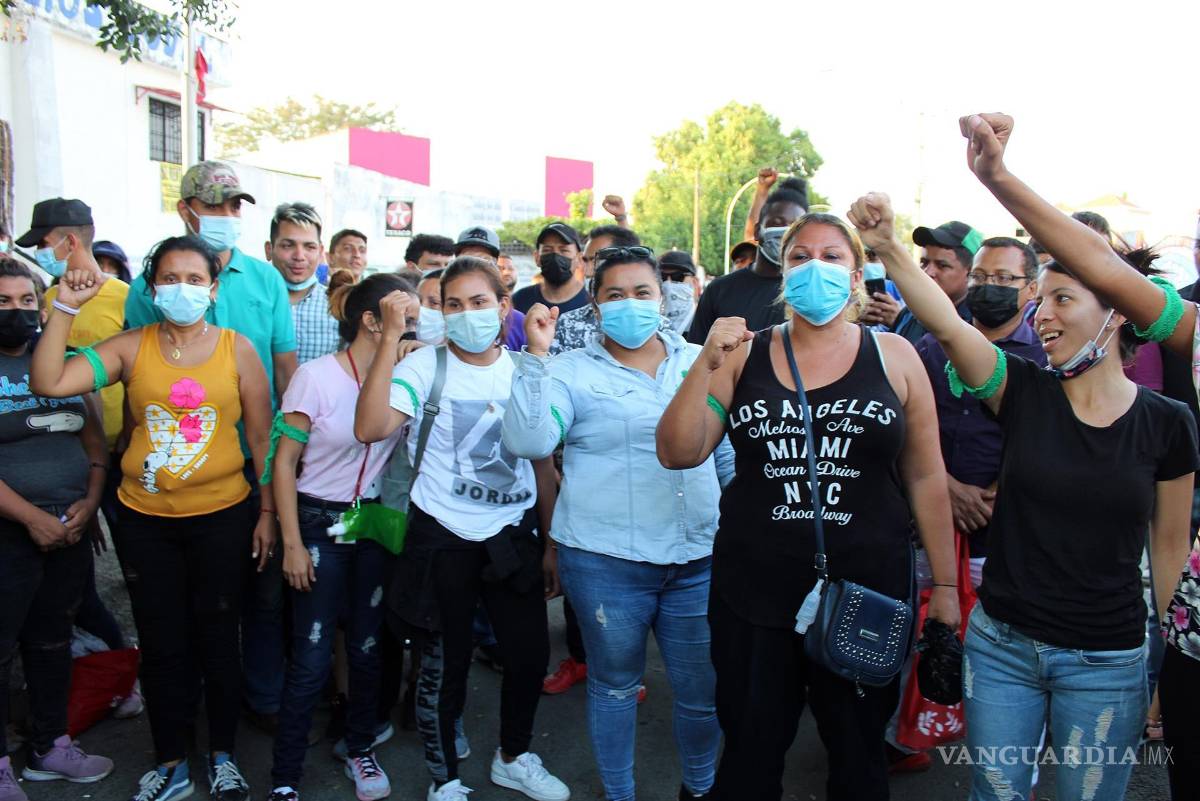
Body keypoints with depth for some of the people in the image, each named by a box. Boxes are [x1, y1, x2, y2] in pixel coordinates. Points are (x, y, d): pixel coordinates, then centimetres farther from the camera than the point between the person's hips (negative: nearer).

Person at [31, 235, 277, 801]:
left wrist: (268, 511, -1)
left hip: (221, 517, -1)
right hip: (145, 521, 1)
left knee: (217, 640, 11)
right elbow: (47, 383, -12)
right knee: (161, 646, 12)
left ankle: (222, 755, 32)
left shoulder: (237, 348, -2)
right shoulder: (131, 347, -1)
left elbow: (261, 437, 0)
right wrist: (65, 309, -14)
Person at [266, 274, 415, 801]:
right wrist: (293, 543, -9)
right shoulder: (316, 376, -12)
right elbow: (284, 462, -8)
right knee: (312, 660, 1)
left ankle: (361, 749, 34)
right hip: (319, 523, -4)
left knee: (368, 646, 13)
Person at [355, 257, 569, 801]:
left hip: (514, 536, 4)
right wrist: (392, 337, -28)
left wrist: (553, 540, 2)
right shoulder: (426, 366, -10)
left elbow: (542, 462, 7)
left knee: (530, 654, 10)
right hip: (444, 538, -3)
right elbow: (370, 428, -27)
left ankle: (514, 757, 38)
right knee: (444, 665, 9)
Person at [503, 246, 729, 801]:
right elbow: (528, 441, -16)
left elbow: (729, 447, 16)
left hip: (699, 557, 3)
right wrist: (536, 355, -20)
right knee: (614, 685, 15)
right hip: (606, 559, -2)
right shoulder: (572, 370, -2)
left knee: (703, 689, 13)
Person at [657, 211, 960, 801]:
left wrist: (944, 583, 4)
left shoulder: (894, 357, -1)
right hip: (753, 592, 1)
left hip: (867, 592, 0)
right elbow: (677, 453, -4)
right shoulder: (744, 354, 1)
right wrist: (707, 364, -15)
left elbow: (926, 475, 3)